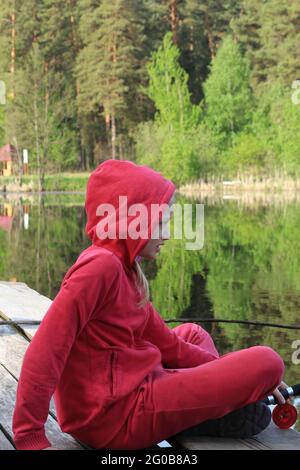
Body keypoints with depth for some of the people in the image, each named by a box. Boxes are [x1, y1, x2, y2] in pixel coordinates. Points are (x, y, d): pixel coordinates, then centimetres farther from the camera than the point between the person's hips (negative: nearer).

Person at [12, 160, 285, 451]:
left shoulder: (124, 269, 12)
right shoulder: (101, 265, -18)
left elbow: (168, 345, 13)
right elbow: (45, 351, -25)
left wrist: (235, 376, 9)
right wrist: (30, 438, -26)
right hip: (112, 417, -10)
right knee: (267, 363, -11)